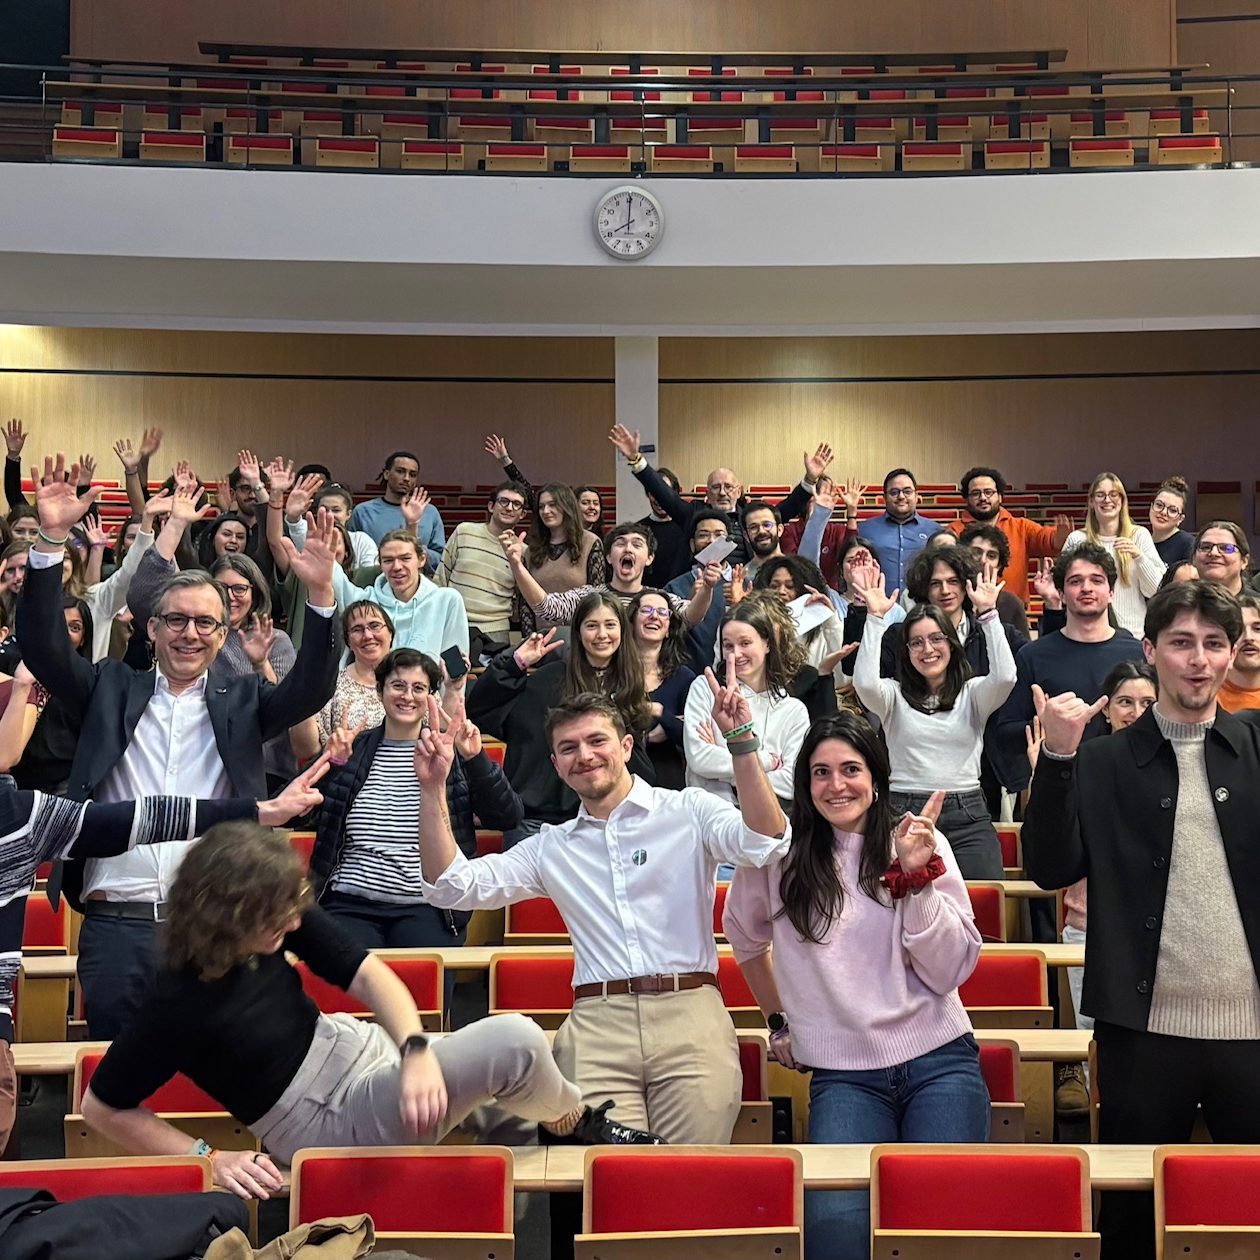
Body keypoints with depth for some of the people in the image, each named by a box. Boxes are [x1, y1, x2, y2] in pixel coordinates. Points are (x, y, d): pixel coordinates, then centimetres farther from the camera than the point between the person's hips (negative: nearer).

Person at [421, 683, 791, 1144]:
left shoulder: (688, 811, 9)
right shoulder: (550, 847, 18)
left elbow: (766, 843, -8)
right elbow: (452, 886, 13)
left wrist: (741, 743, -19)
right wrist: (431, 789, 5)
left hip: (689, 1018, -2)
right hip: (596, 1025, 2)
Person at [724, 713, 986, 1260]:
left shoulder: (922, 843, 3)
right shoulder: (780, 856, 2)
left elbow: (949, 972, -4)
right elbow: (745, 938, 23)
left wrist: (916, 876, -13)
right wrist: (778, 1019, 23)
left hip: (938, 1061, 1)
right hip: (843, 1076, 0)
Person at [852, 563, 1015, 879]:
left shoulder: (973, 693, 11)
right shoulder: (895, 695, 8)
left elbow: (1005, 676, -10)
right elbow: (864, 683, -13)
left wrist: (988, 613, -10)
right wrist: (875, 617, -10)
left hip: (967, 818, 1)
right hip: (905, 815, -1)